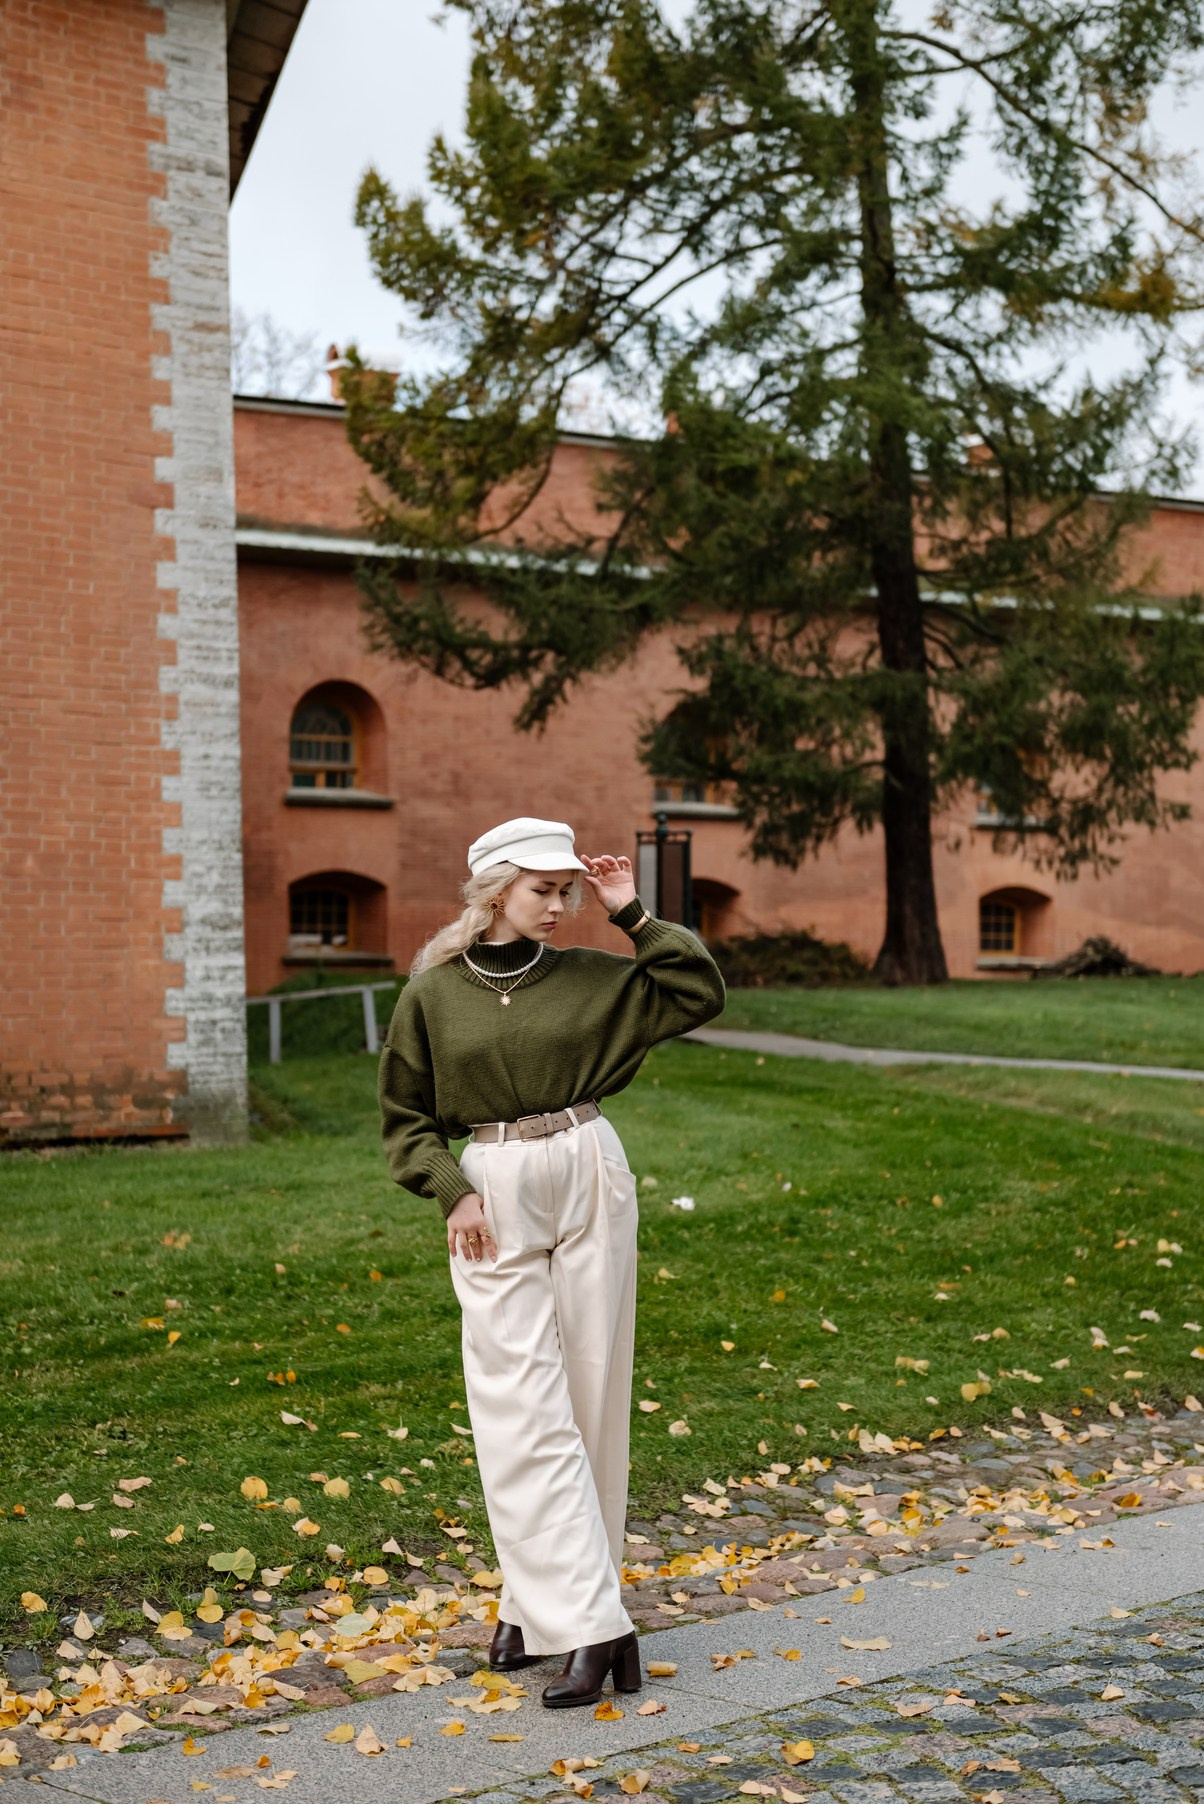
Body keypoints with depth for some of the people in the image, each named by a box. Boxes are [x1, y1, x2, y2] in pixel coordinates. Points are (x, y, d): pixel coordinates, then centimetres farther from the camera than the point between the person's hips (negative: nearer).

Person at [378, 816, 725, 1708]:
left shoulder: (592, 976, 5)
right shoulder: (433, 992, 1)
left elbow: (700, 995, 4)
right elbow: (405, 1116, 6)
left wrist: (635, 916, -1)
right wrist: (453, 1193, -6)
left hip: (589, 1181, 2)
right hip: (494, 1195, -2)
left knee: (588, 1398, 5)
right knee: (525, 1412, -6)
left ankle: (538, 1600, 20)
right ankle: (596, 1627, -2)